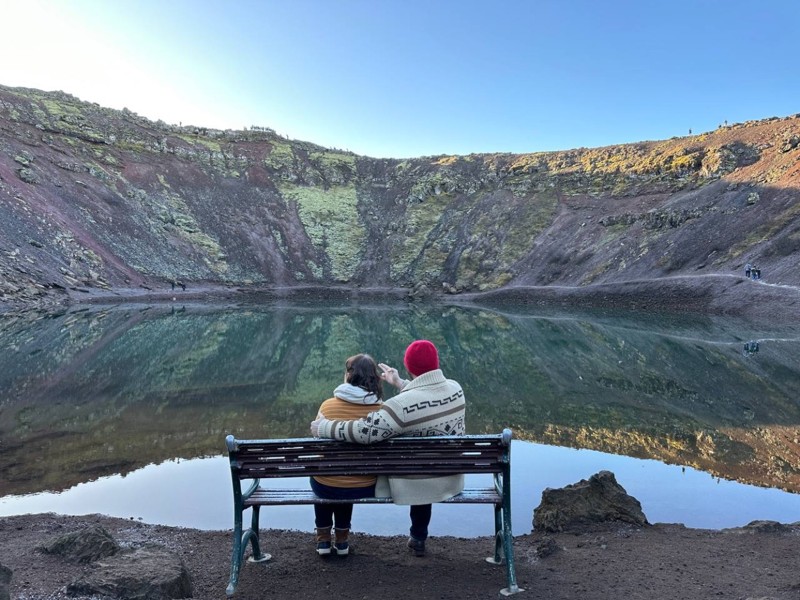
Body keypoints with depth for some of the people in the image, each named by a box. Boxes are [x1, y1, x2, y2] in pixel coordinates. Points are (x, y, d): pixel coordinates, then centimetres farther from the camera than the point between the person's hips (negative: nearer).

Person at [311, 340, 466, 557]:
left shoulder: (402, 404, -30)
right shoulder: (455, 388, -10)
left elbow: (364, 431, -32)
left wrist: (324, 427, -18)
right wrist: (400, 384, 17)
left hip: (416, 486, -5)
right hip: (452, 480, 5)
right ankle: (418, 539, 52)